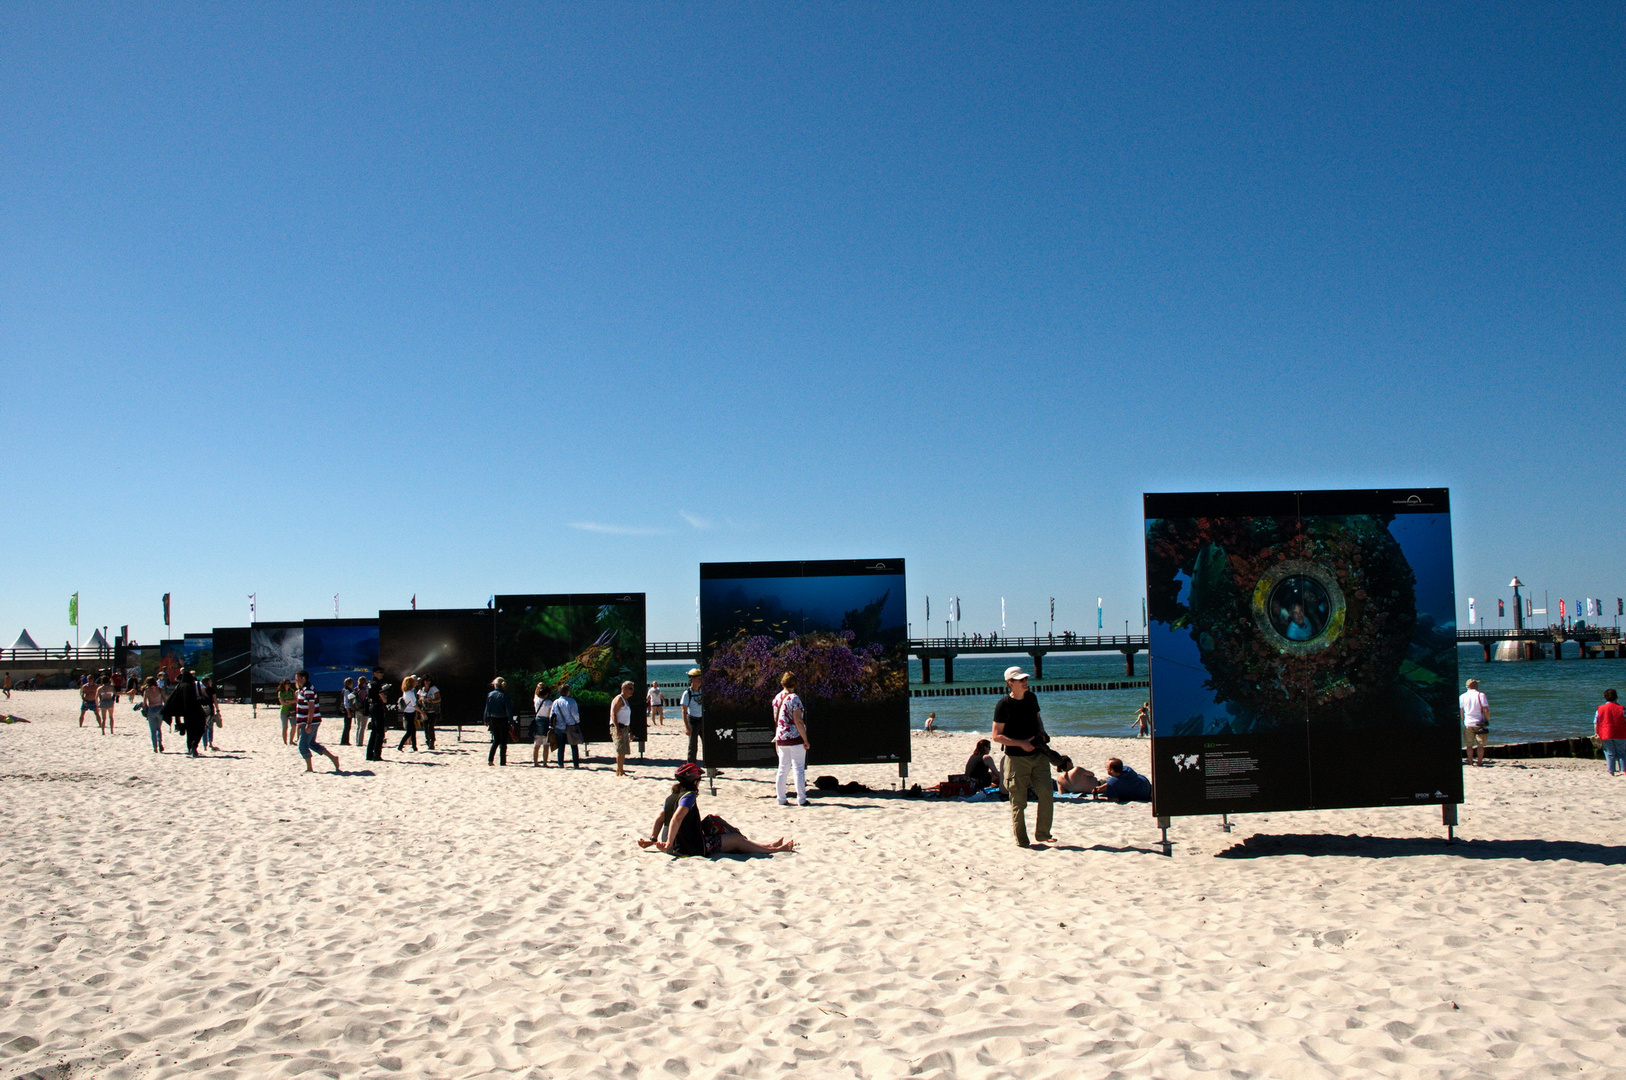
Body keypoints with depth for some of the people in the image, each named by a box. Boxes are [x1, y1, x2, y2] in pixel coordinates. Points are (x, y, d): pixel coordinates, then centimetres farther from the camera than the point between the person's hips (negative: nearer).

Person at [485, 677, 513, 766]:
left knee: (496, 740, 17)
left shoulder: (490, 695, -1)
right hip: (503, 720, -3)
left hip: (493, 720, 3)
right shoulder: (504, 695, -10)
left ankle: (490, 759, 5)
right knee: (503, 741, 5)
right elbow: (508, 709, -11)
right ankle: (502, 761, 4)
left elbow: (487, 708, 3)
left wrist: (486, 721, 11)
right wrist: (511, 721, -8)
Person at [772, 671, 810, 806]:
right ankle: (801, 800, 0)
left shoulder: (777, 698, 8)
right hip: (795, 738, -7)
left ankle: (781, 799, 13)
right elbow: (798, 721, -17)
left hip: (781, 738, 7)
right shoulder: (794, 698, -13)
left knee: (783, 769, 11)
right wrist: (805, 740, -13)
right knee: (799, 768, -1)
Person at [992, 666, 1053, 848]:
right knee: (1018, 802, 1)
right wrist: (1021, 743, -19)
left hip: (1038, 755, 5)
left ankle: (1043, 833, 13)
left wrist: (1041, 733, 3)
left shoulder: (1031, 697, 7)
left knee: (1046, 794, -2)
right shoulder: (1003, 705, -11)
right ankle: (1021, 840, 13)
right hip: (1016, 758, -5)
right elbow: (996, 736, -11)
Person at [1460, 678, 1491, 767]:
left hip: (1468, 723, 3)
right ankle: (1479, 762, 5)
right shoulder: (1481, 695, -5)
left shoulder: (1462, 696, 5)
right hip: (1479, 723, -2)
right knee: (1480, 744, 5)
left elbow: (1460, 711, 8)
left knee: (1469, 744, 9)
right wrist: (1487, 720, 1)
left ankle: (1470, 762, 10)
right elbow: (1486, 710, -10)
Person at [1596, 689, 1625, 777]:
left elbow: (1596, 723, 0)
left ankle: (1611, 772, 4)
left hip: (1606, 735, 0)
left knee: (1610, 753, 7)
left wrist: (1597, 734, 9)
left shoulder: (1600, 709, 0)